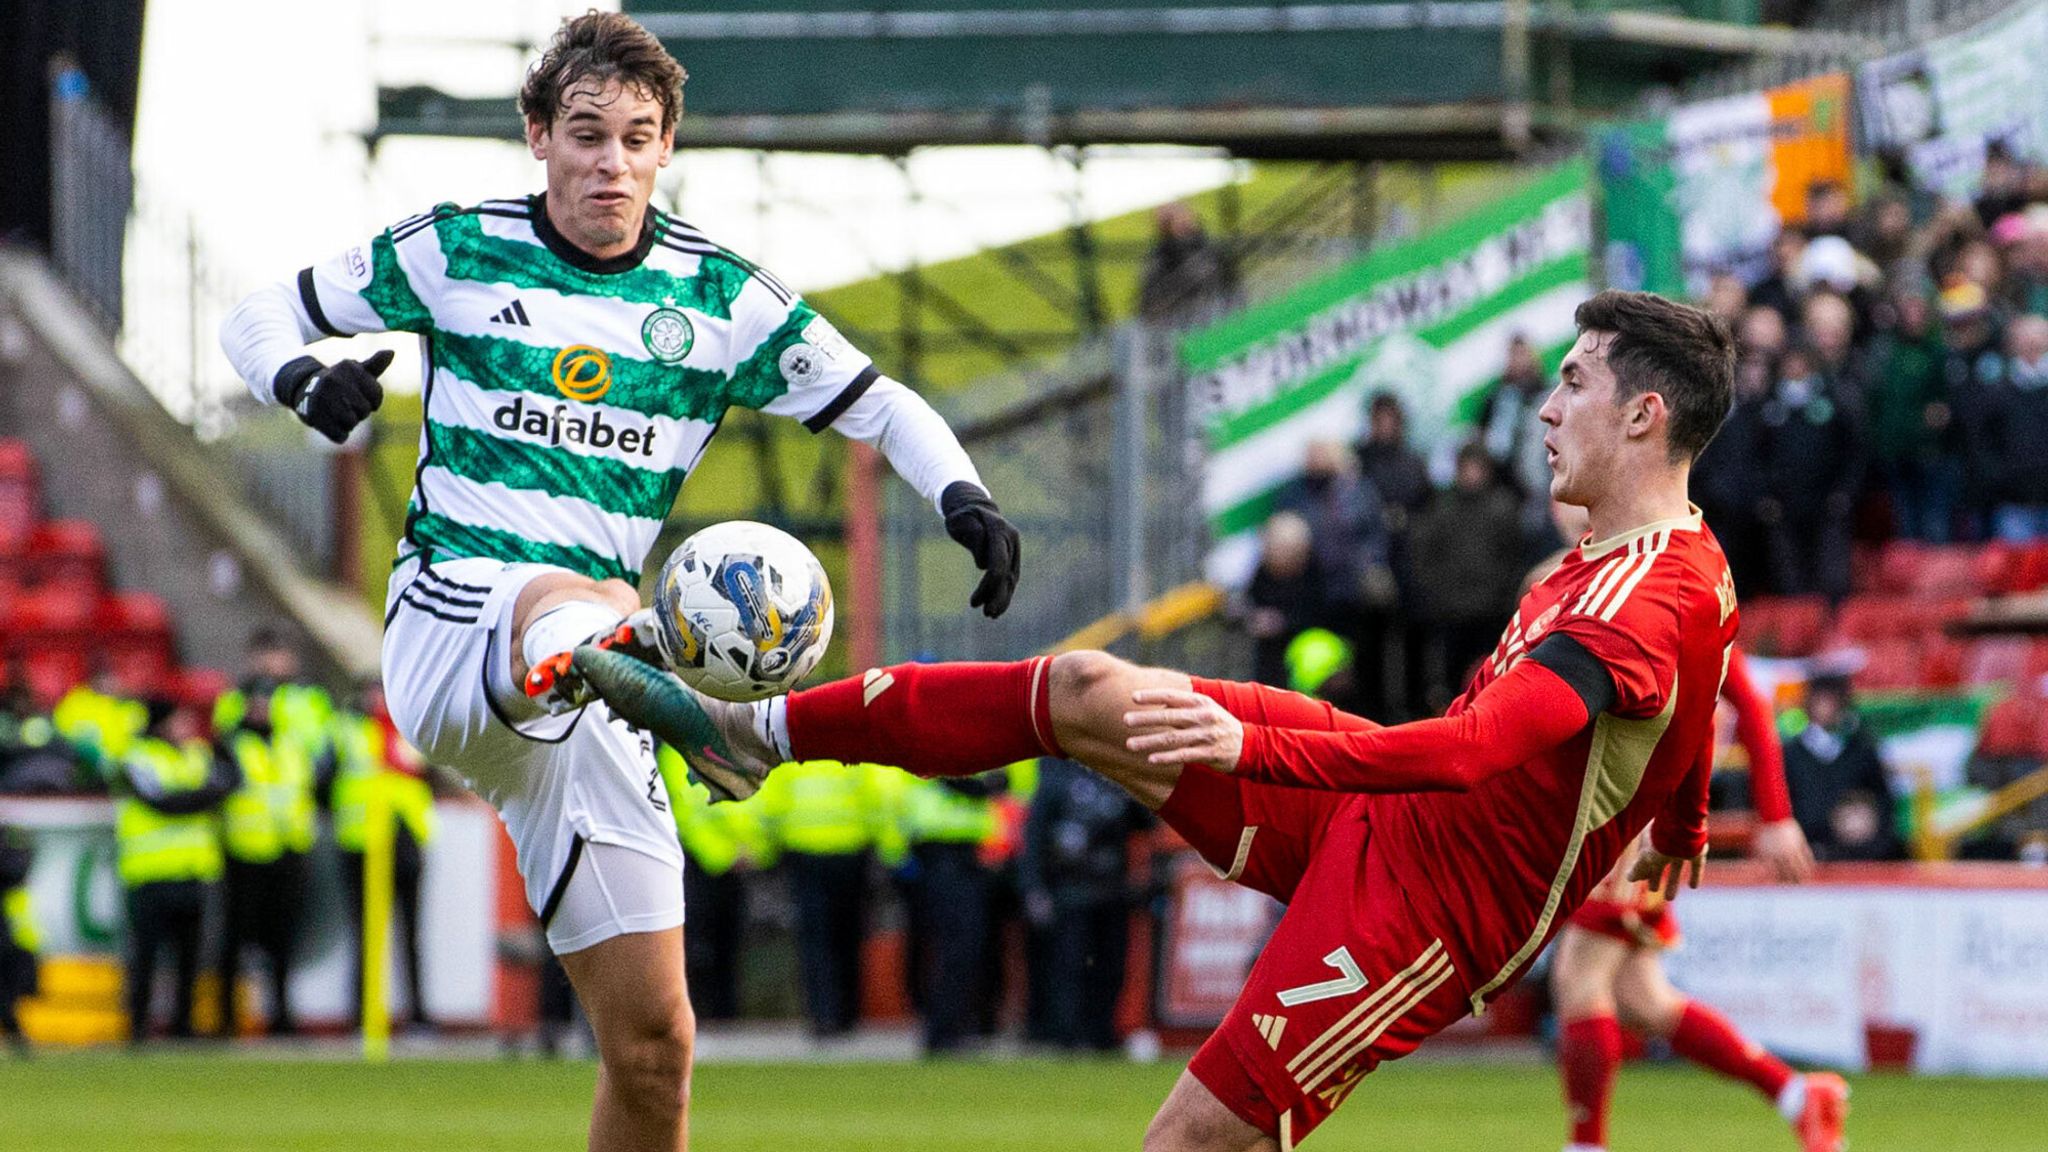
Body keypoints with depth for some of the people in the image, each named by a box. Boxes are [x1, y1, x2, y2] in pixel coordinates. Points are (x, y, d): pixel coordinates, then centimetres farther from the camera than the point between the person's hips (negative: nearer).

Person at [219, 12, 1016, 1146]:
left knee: (652, 1042, -1)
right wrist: (303, 379, -11)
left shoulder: (718, 296, 9)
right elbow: (260, 316, 12)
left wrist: (962, 497, -7)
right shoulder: (457, 251, 5)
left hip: (587, 695, 4)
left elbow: (878, 405, 13)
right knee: (577, 603, -44)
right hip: (451, 616, -4)